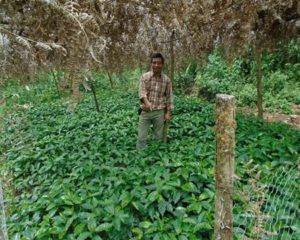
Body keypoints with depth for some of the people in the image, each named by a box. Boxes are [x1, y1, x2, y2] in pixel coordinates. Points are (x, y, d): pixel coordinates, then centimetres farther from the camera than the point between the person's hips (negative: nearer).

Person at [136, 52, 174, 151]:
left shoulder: (167, 80, 1)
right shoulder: (144, 77, -3)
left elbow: (169, 97, 5)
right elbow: (142, 92, -15)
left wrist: (168, 113, 0)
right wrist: (146, 102, -36)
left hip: (159, 112, 1)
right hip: (145, 112, -1)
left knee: (159, 137, 11)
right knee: (141, 138, 3)